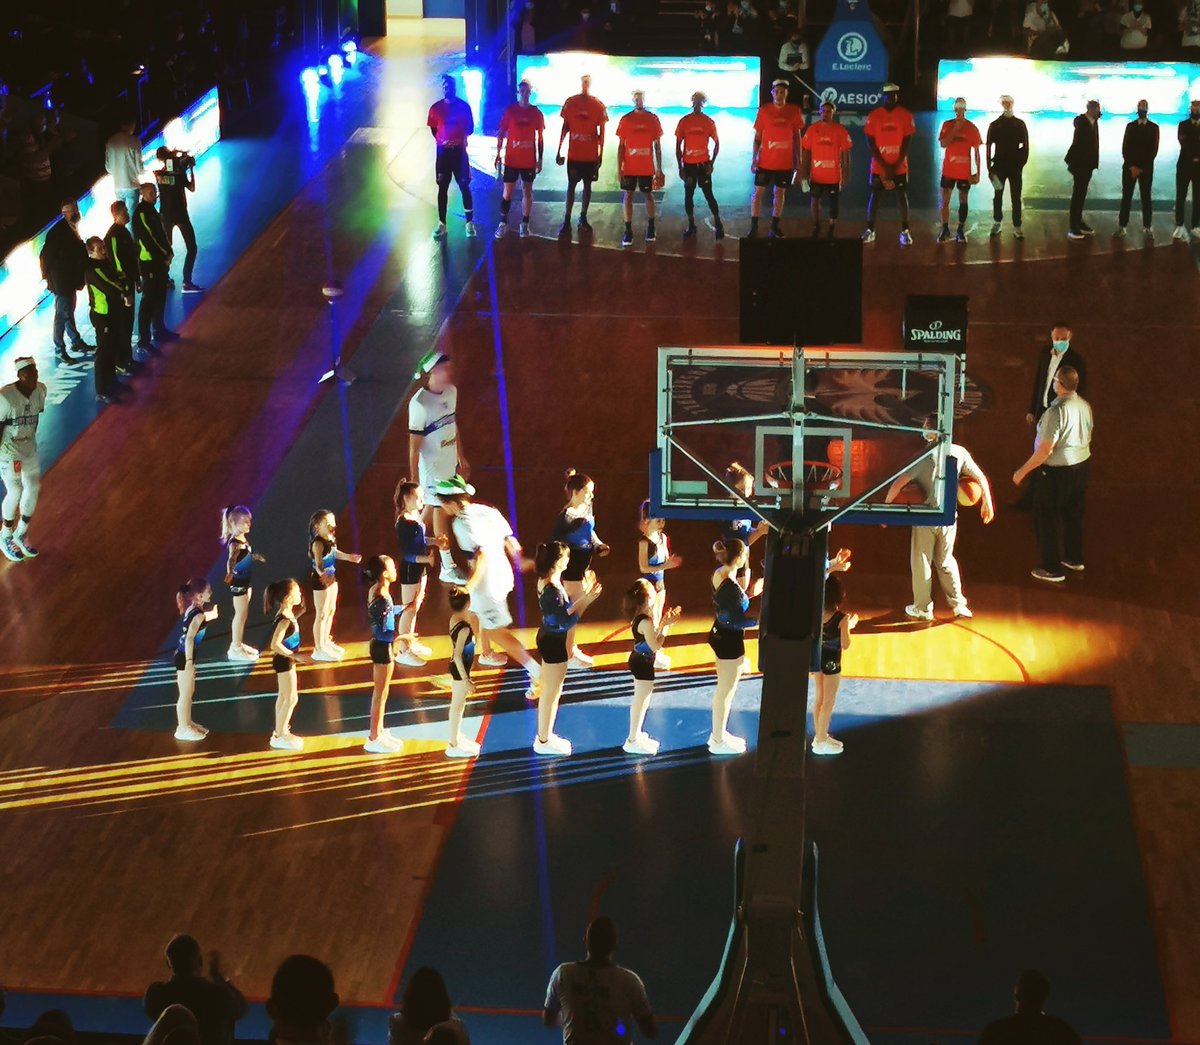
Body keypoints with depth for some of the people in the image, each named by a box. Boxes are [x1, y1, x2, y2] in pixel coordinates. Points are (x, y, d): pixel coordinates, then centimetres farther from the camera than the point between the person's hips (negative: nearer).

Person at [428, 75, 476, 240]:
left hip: (459, 151, -1)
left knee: (464, 186, 1)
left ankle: (470, 223, 7)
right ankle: (442, 224, 9)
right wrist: (442, 141, -7)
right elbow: (433, 130, 8)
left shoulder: (464, 106, -3)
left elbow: (470, 129, 4)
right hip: (443, 151, 1)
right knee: (442, 187, 4)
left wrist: (460, 139, -11)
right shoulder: (436, 108, -1)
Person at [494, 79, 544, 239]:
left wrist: (540, 159, 4)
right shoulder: (509, 111, -2)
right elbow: (501, 133, 2)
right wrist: (498, 153, -5)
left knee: (527, 191, 6)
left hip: (529, 160, 1)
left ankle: (525, 224, 14)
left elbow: (540, 137, 6)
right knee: (507, 191, 2)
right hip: (511, 159, -1)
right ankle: (503, 223, 10)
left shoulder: (536, 113, 1)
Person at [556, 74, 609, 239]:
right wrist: (559, 151, 3)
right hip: (573, 154, 0)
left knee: (587, 185, 7)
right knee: (571, 185, 0)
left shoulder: (598, 105, -2)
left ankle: (583, 218, 16)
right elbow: (565, 127, 5)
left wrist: (601, 154, 1)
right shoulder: (570, 102, 0)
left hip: (591, 155, 0)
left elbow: (601, 131, 3)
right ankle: (566, 221, 0)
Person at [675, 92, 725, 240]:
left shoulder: (709, 122, 1)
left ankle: (718, 224, 5)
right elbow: (678, 146, 3)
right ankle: (691, 226, 15)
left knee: (708, 195, -3)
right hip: (688, 165, 1)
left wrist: (712, 163, -4)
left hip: (704, 164, -1)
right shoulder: (684, 122, 1)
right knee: (688, 195, 5)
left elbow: (717, 143, 7)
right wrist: (680, 167, -1)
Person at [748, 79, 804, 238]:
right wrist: (754, 158, -5)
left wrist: (798, 159, 5)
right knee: (758, 192, -1)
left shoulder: (794, 111, 1)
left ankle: (775, 226, 18)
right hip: (765, 161, -1)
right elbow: (757, 136, 1)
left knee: (780, 193, 9)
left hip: (785, 162, 1)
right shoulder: (764, 110, -3)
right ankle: (754, 227, 4)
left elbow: (797, 136, 7)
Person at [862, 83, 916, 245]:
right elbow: (870, 143, -5)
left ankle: (905, 231, 7)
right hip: (878, 166, 0)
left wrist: (895, 166, -10)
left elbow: (907, 142, -3)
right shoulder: (873, 116, -4)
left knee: (902, 197, 2)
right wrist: (884, 166, -10)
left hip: (899, 166, 0)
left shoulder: (906, 115, -4)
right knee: (874, 196, 4)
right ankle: (870, 230, 12)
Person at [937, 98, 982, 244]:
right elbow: (943, 144, -11)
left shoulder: (972, 128, -2)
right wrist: (955, 129, -16)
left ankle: (961, 231, 10)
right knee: (945, 200, 0)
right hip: (948, 169, 1)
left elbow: (976, 152, 1)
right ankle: (945, 229, 10)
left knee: (963, 200, 5)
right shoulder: (947, 125, 1)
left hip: (965, 170, -1)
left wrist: (978, 172, -2)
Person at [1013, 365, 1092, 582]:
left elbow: (1045, 450, -27)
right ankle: (1074, 558, 39)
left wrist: (1023, 471, -18)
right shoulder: (1085, 406, -3)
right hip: (1082, 465, 8)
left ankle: (1053, 569, 17)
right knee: (1074, 514, 23)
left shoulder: (1057, 411, -28)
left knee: (1048, 519, 8)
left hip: (1056, 471, -8)